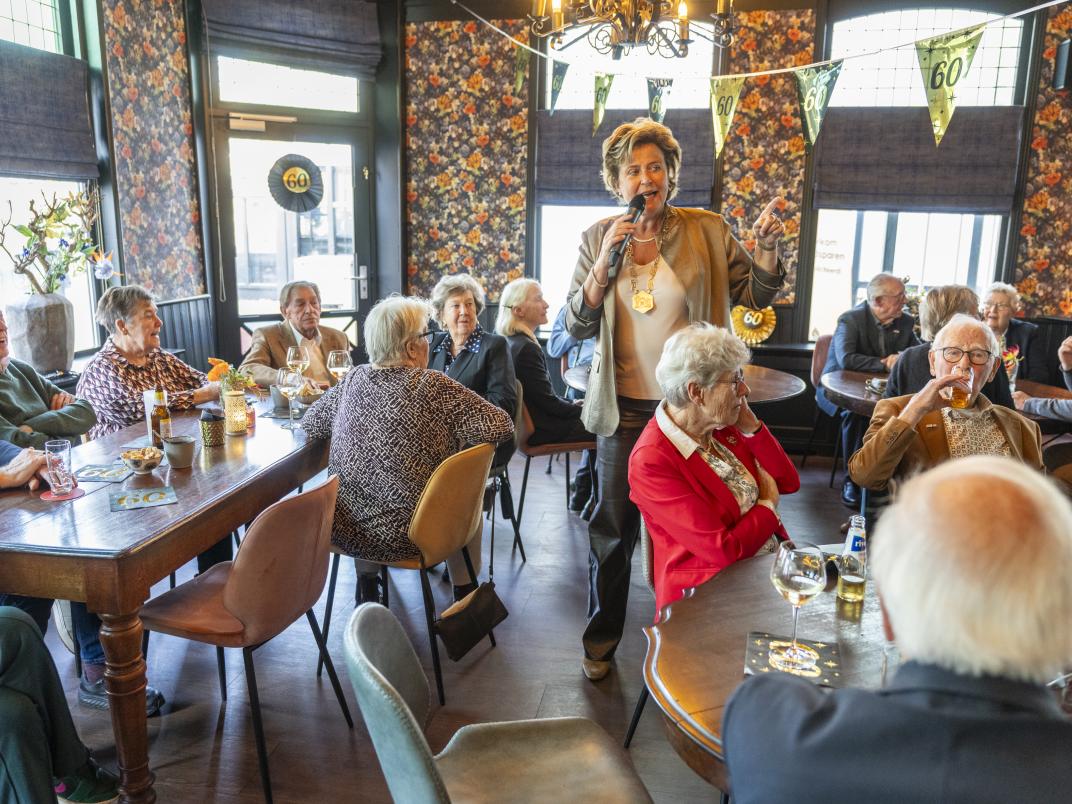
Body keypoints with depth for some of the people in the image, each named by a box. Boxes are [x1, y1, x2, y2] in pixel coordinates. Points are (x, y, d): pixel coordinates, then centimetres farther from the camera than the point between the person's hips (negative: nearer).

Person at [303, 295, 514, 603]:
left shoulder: (354, 379, -1)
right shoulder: (432, 385, -16)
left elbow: (310, 423, 13)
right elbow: (502, 426, -17)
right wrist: (454, 428, 2)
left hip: (346, 529, 5)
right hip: (403, 535, -5)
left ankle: (366, 587, 46)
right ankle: (465, 595, 35)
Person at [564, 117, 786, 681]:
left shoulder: (706, 231, -1)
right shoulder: (598, 238, 2)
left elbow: (755, 296, 2)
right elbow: (576, 326, 0)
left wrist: (766, 248, -18)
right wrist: (606, 261, -14)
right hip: (623, 407, 1)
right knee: (612, 527, 8)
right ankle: (602, 638, 30)